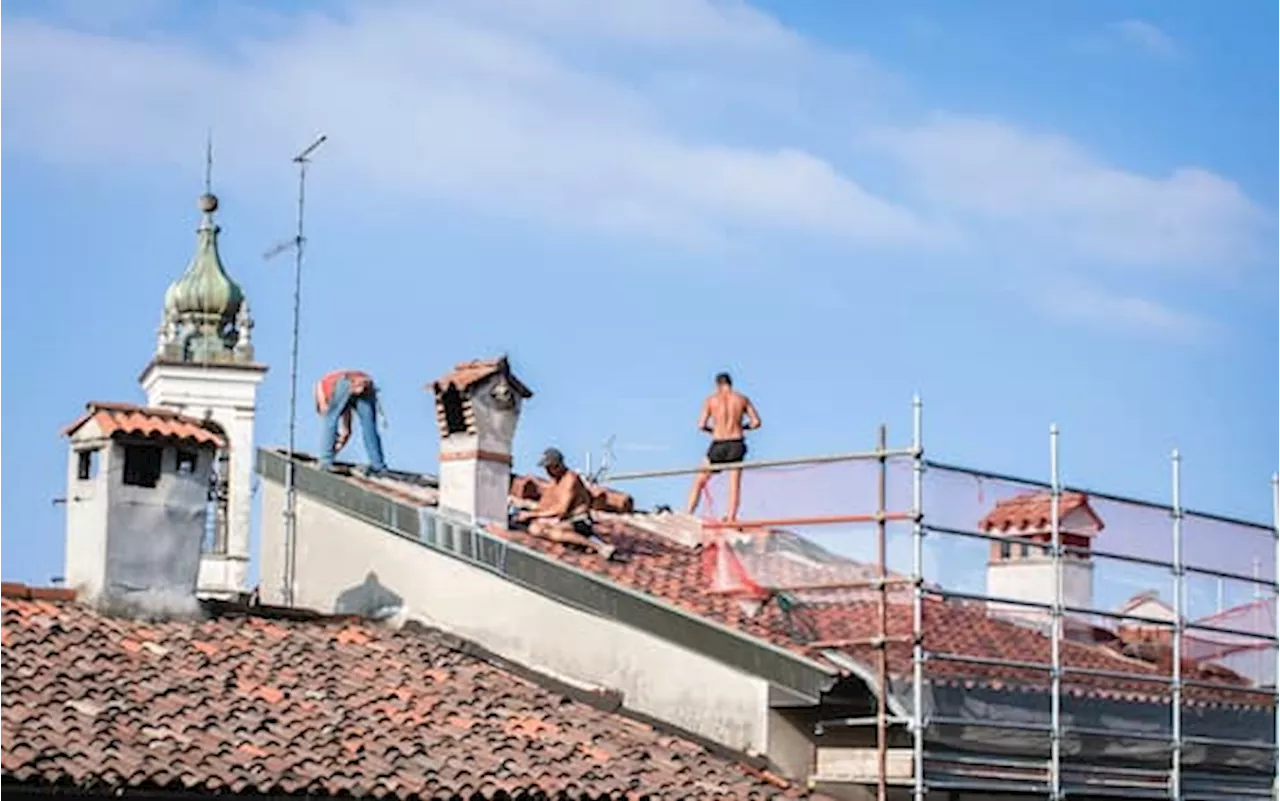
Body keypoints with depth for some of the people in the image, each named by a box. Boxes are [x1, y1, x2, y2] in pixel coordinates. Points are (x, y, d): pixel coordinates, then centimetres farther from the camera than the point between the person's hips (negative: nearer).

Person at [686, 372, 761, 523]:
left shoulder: (711, 400, 1)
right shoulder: (743, 399, 5)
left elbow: (701, 425, -4)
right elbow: (756, 422, 2)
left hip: (718, 445, -1)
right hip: (737, 445, 1)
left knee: (699, 481, 12)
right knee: (734, 485, 6)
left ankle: (688, 514, 8)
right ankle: (731, 519, -1)